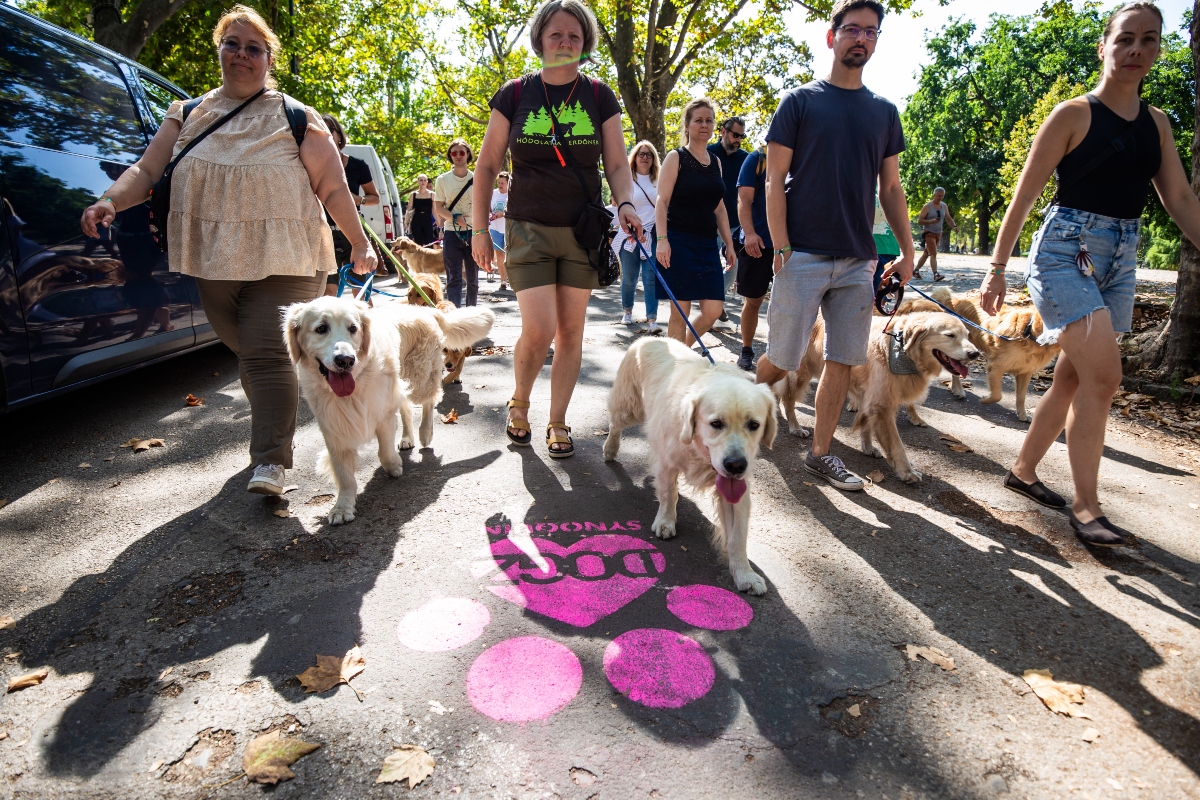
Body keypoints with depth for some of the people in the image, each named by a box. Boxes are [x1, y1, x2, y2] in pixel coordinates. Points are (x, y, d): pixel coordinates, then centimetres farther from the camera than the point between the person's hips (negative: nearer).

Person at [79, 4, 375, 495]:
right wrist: (111, 200, -11)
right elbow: (146, 170, 8)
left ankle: (270, 461, -13)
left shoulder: (296, 119, 4)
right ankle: (275, 431, 30)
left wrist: (359, 243, -7)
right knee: (246, 353, 13)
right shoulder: (188, 116, 13)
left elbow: (333, 188, 1)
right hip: (214, 262, 5)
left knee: (267, 354, -13)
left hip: (280, 261, -4)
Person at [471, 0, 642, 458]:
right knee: (538, 330, -13)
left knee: (570, 331, 4)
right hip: (529, 229, -2)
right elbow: (487, 166, 5)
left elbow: (617, 164, 3)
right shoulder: (515, 94, 2)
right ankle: (519, 403, 17)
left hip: (583, 230, 2)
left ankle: (558, 423, 18)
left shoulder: (599, 97, 5)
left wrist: (625, 204, -18)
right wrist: (480, 230, 1)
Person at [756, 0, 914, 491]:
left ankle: (821, 453, 16)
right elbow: (774, 182, -3)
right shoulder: (800, 101, 2)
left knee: (843, 361, 4)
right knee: (782, 359, -2)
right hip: (804, 256, -4)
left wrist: (906, 251, 7)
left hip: (858, 261, 4)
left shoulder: (884, 112, 14)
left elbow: (891, 188, 16)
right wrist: (781, 248, -12)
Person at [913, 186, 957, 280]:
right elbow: (919, 221, -11)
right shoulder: (927, 206, -8)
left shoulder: (944, 206, 9)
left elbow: (948, 218, 13)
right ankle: (936, 274, -27)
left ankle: (915, 271, 22)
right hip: (929, 233, -6)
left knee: (926, 253, 12)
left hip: (938, 234, 6)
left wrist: (954, 226, -6)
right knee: (933, 253, -19)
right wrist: (931, 221, -26)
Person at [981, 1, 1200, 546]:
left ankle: (1023, 470, 25)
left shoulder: (1156, 123, 15)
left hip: (1120, 260, 7)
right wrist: (997, 269, -10)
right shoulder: (1074, 114, -3)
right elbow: (1024, 196, -6)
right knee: (1103, 376, -17)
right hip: (1067, 250, -7)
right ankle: (1085, 506, -7)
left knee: (1074, 378, 10)